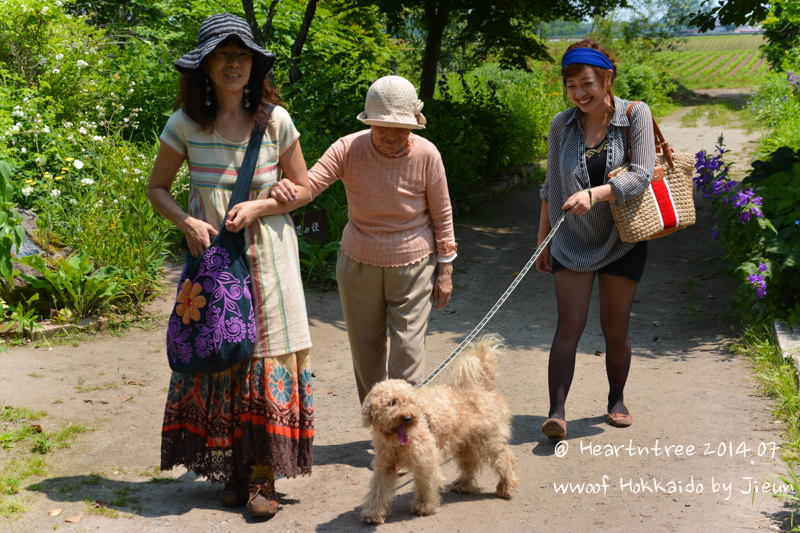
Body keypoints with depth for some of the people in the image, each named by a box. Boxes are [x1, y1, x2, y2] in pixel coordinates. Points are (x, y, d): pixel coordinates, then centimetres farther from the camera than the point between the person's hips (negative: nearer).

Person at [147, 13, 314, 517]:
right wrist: (187, 222, -11)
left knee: (270, 359, -2)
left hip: (267, 254, 0)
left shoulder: (275, 120, -4)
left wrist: (257, 207, -12)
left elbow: (303, 188, 5)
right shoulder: (185, 124, -3)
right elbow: (157, 187, 7)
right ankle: (231, 468, 17)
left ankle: (264, 475, 6)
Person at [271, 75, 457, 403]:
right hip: (359, 265, 2)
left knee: (408, 354, -6)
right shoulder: (349, 149, -13)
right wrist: (288, 193, -43)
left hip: (413, 266, -2)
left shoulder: (426, 155, -12)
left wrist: (445, 269, 0)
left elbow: (442, 215, -2)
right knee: (366, 353, 13)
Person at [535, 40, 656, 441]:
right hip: (572, 242, 1)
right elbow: (551, 188, 7)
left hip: (621, 242, -1)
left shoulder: (635, 115, -7)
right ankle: (556, 412, -9)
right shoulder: (562, 126, 0)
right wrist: (542, 242, 8)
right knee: (569, 324, -9)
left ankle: (617, 400, 29)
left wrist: (594, 194, -32)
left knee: (615, 329, 9)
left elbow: (642, 175, -17)